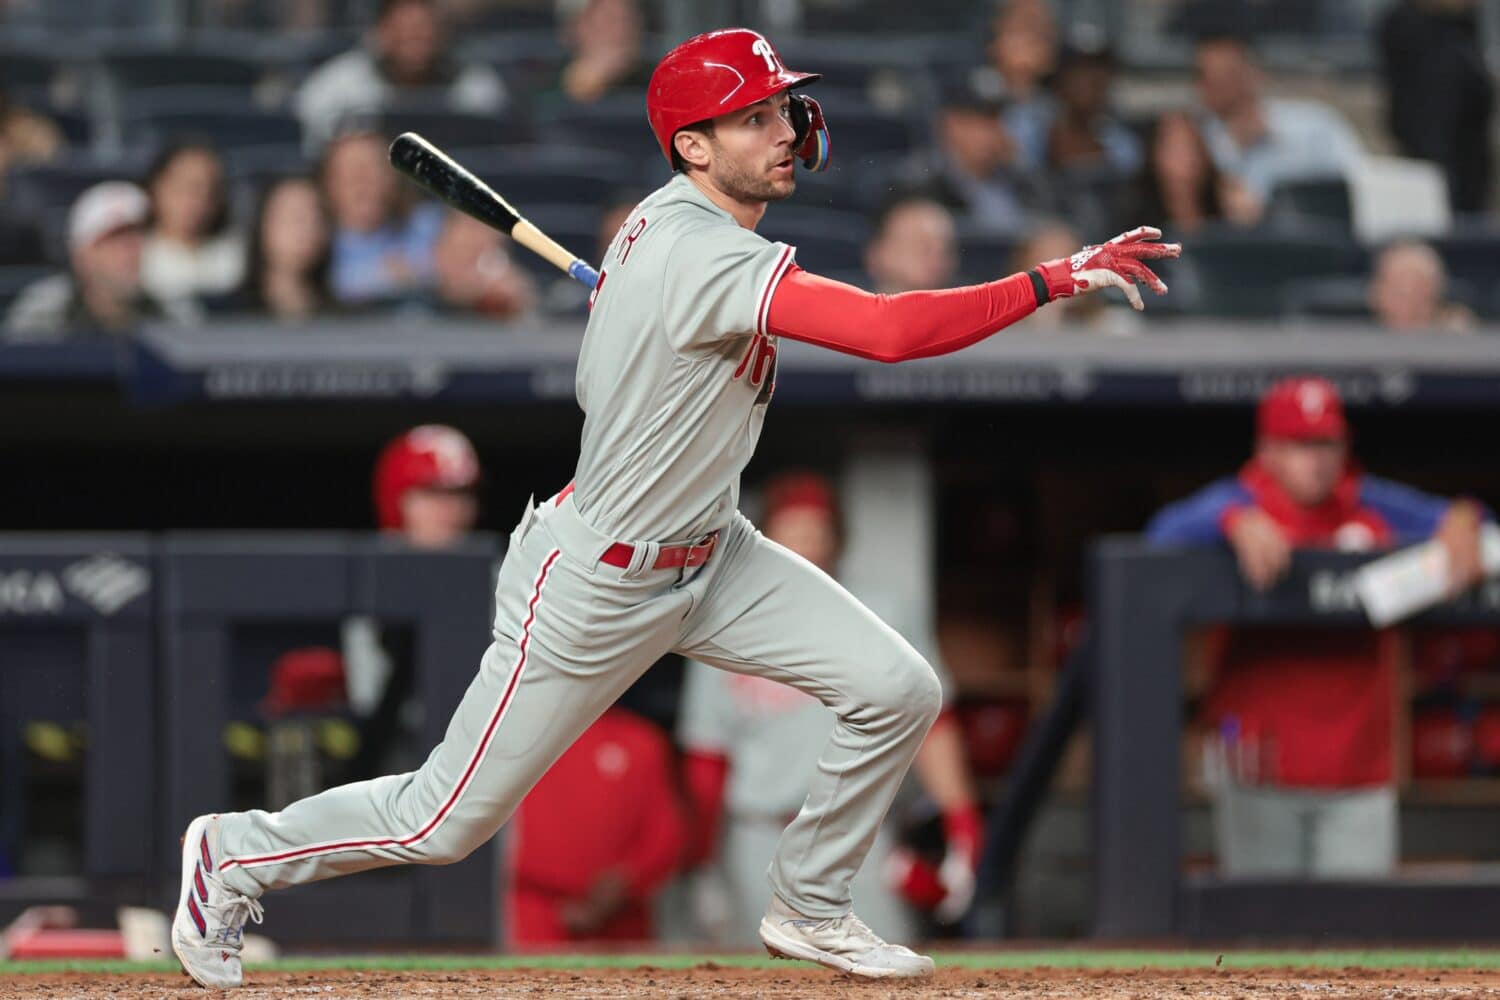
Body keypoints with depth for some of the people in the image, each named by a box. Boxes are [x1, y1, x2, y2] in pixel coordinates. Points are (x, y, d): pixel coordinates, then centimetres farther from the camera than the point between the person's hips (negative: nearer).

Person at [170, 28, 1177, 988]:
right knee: (446, 822, 3)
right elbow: (891, 331, -41)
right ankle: (239, 854, 26)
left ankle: (809, 909, 14)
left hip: (707, 554, 9)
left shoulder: (668, 217, 0)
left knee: (898, 691, -4)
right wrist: (1054, 281, -41)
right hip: (595, 582, -9)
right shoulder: (705, 258, -30)